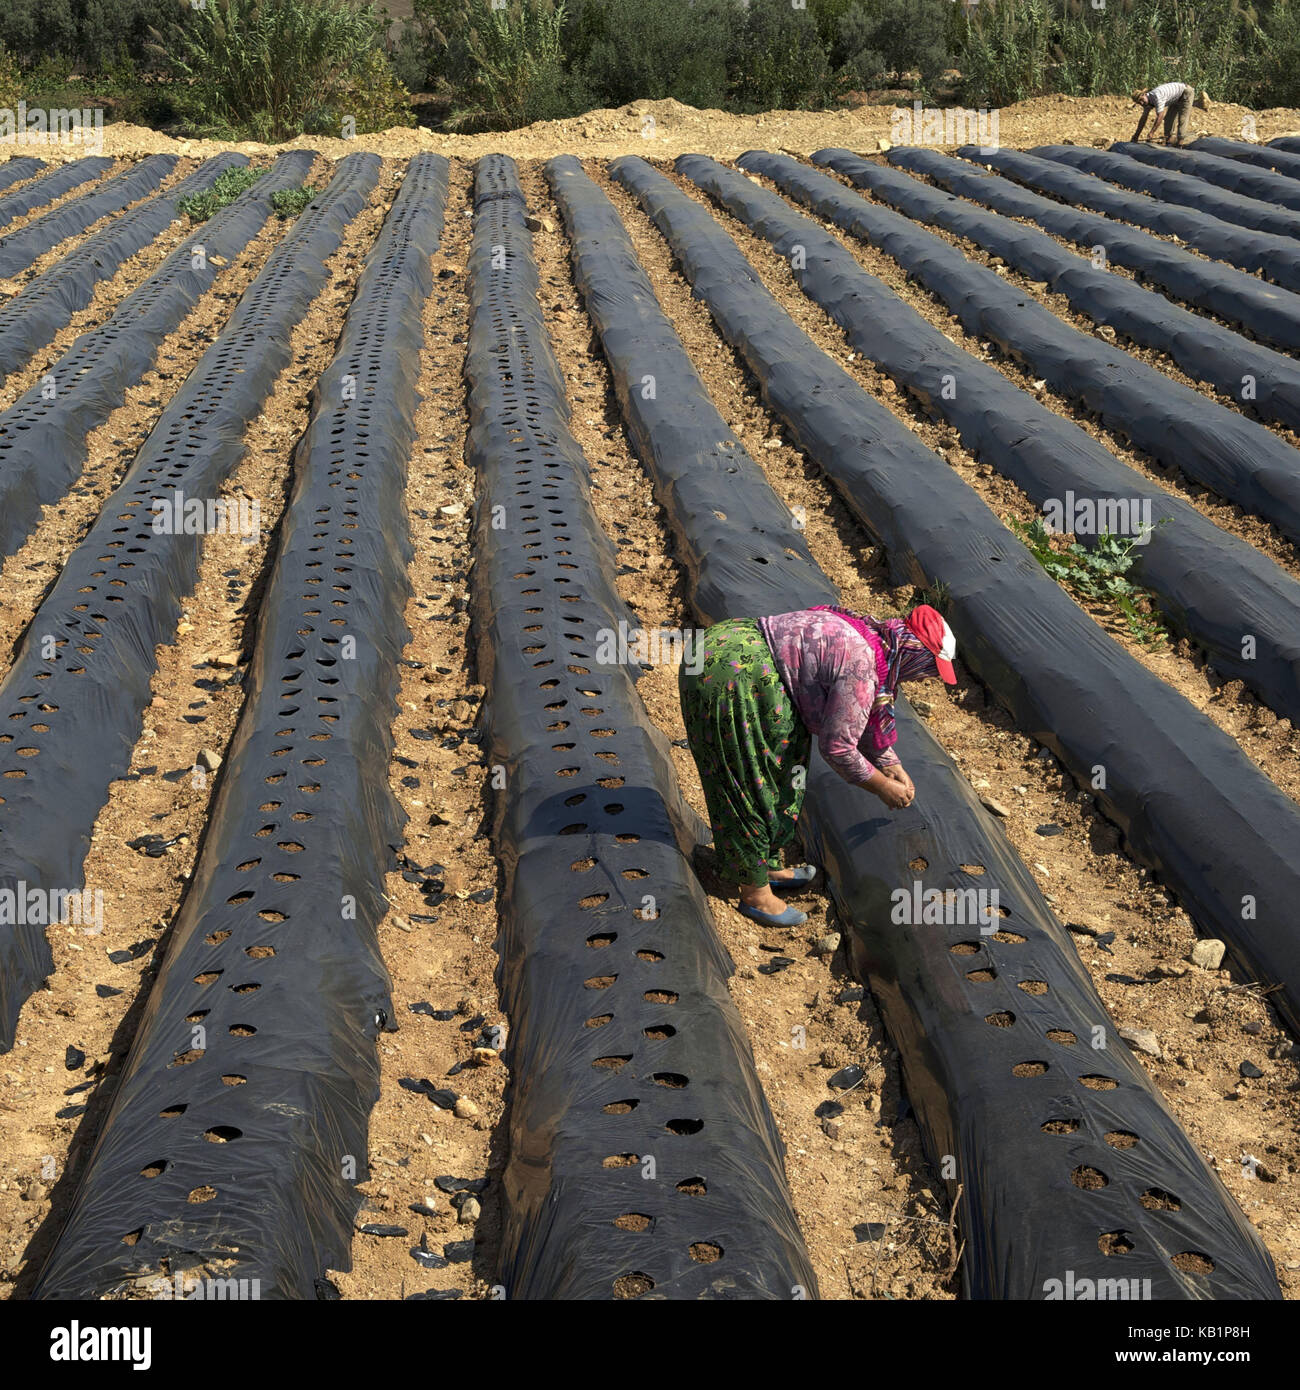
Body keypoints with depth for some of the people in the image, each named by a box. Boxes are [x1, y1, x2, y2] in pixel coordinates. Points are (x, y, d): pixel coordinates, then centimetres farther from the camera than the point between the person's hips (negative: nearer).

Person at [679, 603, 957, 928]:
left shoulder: (870, 633, 14)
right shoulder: (861, 668, -17)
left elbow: (865, 717, 29)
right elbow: (838, 747, -11)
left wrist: (891, 765, 31)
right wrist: (883, 788, 3)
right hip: (726, 681, -10)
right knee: (752, 789, 2)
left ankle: (769, 865, 36)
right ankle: (755, 893, 17)